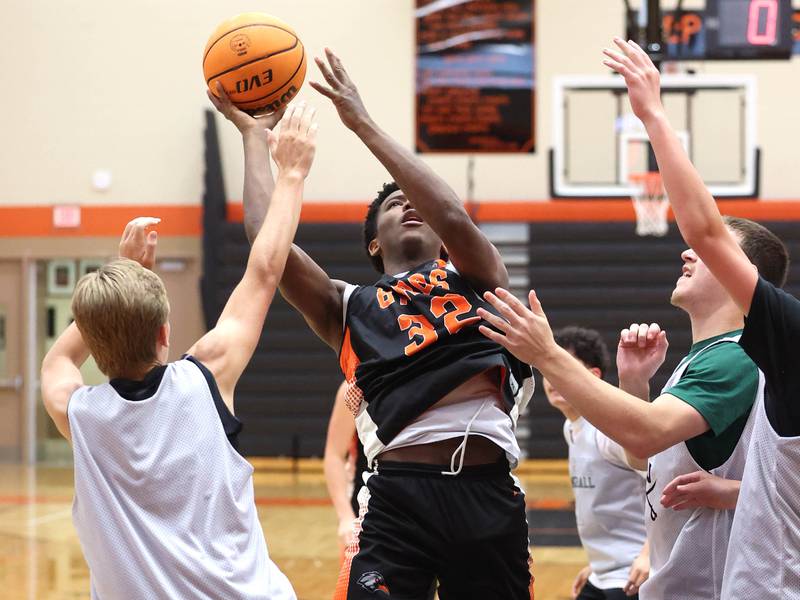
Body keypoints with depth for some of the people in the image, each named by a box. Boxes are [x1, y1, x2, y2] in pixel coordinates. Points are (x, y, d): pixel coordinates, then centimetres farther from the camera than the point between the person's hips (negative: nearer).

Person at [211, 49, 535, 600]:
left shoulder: (479, 279, 17)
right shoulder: (349, 307, 19)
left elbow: (454, 217, -4)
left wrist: (363, 124, -1)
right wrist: (252, 132, 13)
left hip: (488, 494, 1)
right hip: (398, 496, -1)